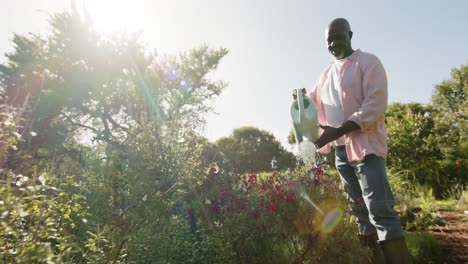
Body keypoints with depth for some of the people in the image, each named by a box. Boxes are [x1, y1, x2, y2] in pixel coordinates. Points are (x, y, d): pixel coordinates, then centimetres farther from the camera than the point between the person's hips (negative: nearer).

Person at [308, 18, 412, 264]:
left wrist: (337, 130, -21)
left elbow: (375, 104, -13)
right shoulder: (327, 73, 18)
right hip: (340, 149, 6)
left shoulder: (368, 62, 0)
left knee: (380, 210, -10)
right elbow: (314, 100, 29)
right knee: (359, 211, 10)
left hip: (365, 145, -6)